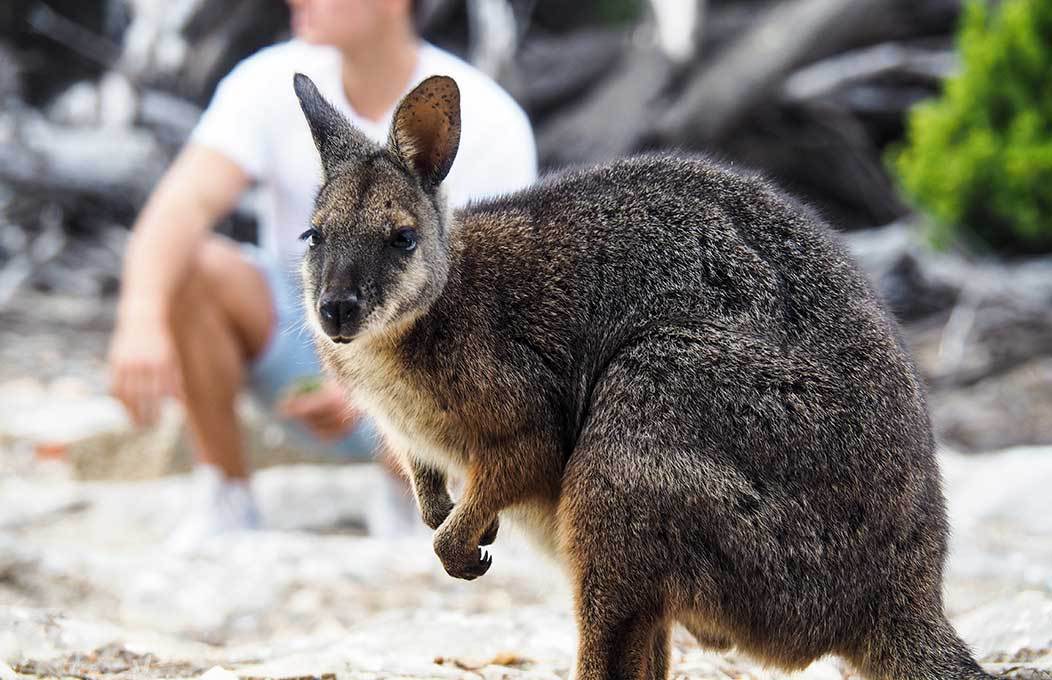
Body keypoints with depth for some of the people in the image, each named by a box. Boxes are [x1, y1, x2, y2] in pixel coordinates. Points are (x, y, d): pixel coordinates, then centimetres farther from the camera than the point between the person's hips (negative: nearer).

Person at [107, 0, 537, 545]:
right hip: (294, 333, 3)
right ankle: (225, 504, -11)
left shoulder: (490, 126, -17)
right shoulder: (272, 82, -11)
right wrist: (142, 321, -43)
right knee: (184, 266, -25)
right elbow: (185, 204, -24)